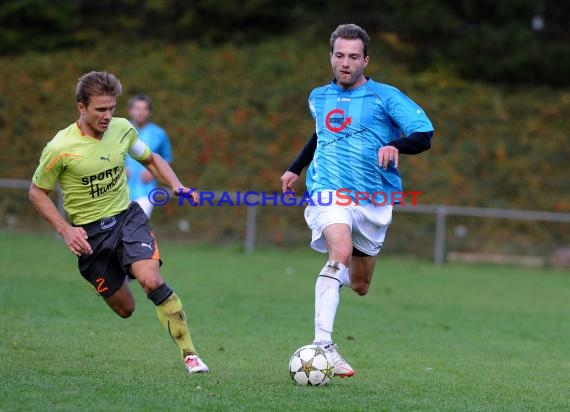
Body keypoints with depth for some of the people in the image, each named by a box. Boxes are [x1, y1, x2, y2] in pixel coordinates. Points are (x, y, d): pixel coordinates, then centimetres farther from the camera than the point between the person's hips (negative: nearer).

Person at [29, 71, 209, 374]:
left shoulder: (122, 129, -5)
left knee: (152, 281, -25)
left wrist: (176, 186, -5)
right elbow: (37, 192, -4)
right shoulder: (60, 149, -17)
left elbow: (151, 160, 14)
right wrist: (65, 230, -15)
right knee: (124, 309, 6)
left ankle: (189, 354, -19)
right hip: (89, 233, -2)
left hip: (128, 217, 2)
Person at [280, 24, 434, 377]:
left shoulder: (385, 97, -2)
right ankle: (322, 344, -38)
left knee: (360, 287, 9)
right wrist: (296, 168, 32)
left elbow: (424, 136, -11)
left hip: (373, 202, 0)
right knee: (341, 252, -31)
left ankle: (346, 270, 50)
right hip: (329, 192, 0)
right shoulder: (319, 97, 11)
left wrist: (395, 145, -30)